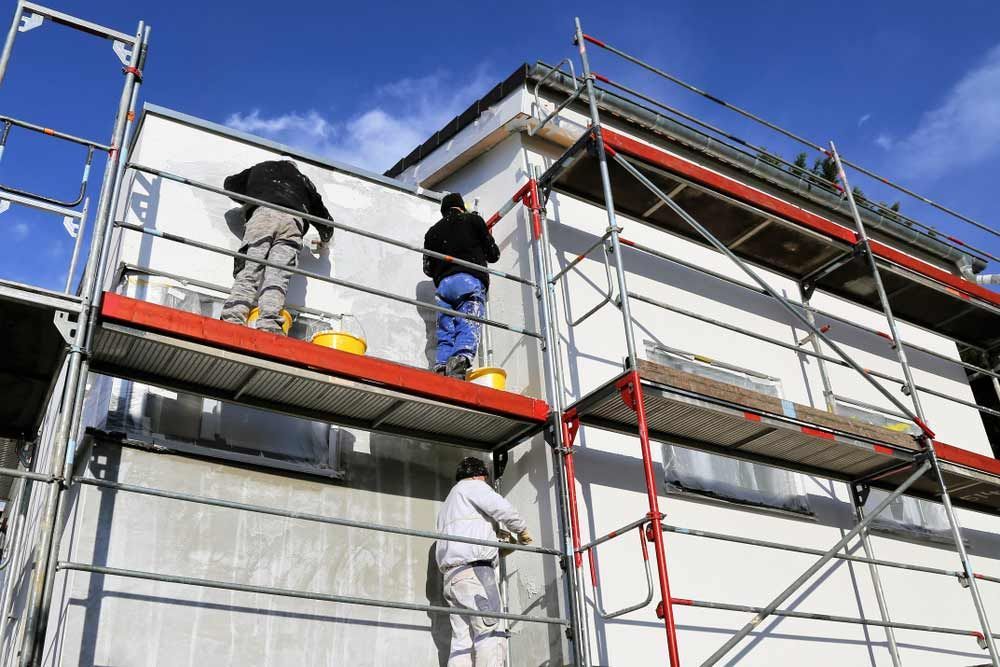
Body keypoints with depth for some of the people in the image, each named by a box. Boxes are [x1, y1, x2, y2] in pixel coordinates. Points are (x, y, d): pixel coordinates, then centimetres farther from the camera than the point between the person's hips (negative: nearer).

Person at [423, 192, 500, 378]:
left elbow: (428, 268, 24)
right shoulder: (473, 220, 18)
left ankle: (441, 369, -23)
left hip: (443, 284, 3)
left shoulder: (433, 231, 27)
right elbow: (493, 254, 19)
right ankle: (461, 359, -42)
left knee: (445, 334, -2)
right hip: (470, 280, -3)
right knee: (468, 328, -16)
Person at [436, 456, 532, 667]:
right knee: (491, 634, -17)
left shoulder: (449, 502, 35)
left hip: (451, 576, 9)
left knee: (462, 642, 0)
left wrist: (498, 546, 32)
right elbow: (502, 508, -7)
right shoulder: (473, 486, 9)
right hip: (473, 568, -9)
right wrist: (522, 530, 9)